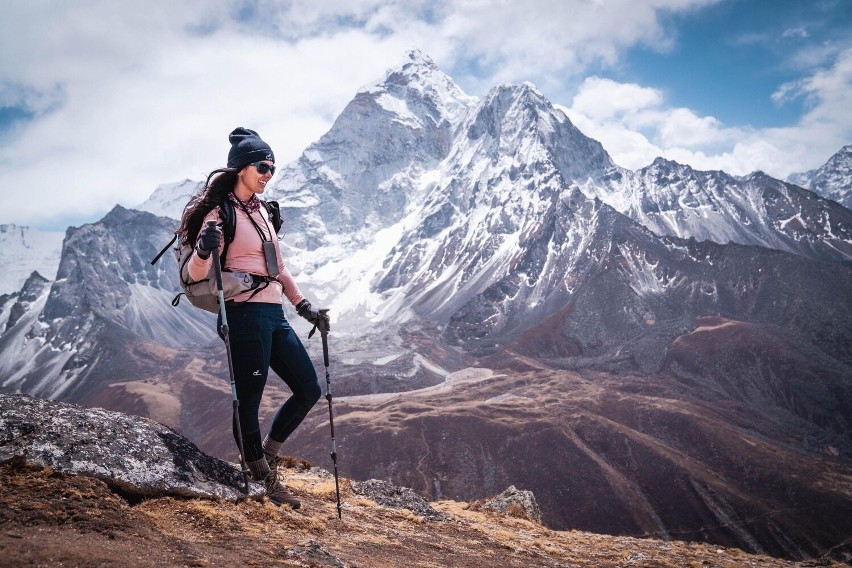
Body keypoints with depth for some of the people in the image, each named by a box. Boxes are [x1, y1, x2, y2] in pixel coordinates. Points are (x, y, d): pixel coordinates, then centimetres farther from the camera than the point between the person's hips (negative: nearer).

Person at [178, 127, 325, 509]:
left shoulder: (260, 209, 18)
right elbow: (195, 275, -15)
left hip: (274, 314, 9)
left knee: (309, 390, 12)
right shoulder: (221, 213, -8)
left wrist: (303, 305, 21)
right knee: (249, 401, -2)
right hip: (245, 315, -9)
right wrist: (204, 251, -36)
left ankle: (268, 455, 28)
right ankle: (264, 480, 13)